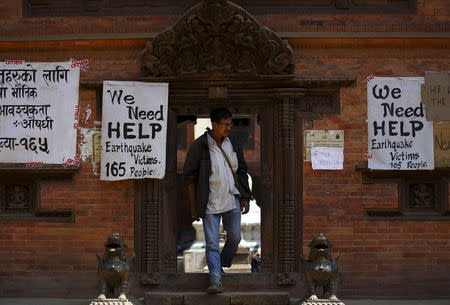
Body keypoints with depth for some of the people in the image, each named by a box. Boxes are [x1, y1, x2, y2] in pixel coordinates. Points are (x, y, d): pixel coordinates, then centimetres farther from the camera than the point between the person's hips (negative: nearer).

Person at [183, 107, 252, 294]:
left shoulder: (233, 144, 6)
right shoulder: (199, 146, -9)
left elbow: (241, 172, 16)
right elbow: (189, 177, -6)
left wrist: (245, 198, 11)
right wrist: (193, 206, -7)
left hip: (232, 200, 5)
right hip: (210, 203, -5)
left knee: (235, 238, 12)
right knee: (212, 243, -5)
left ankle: (222, 266, 35)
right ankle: (215, 280, -3)